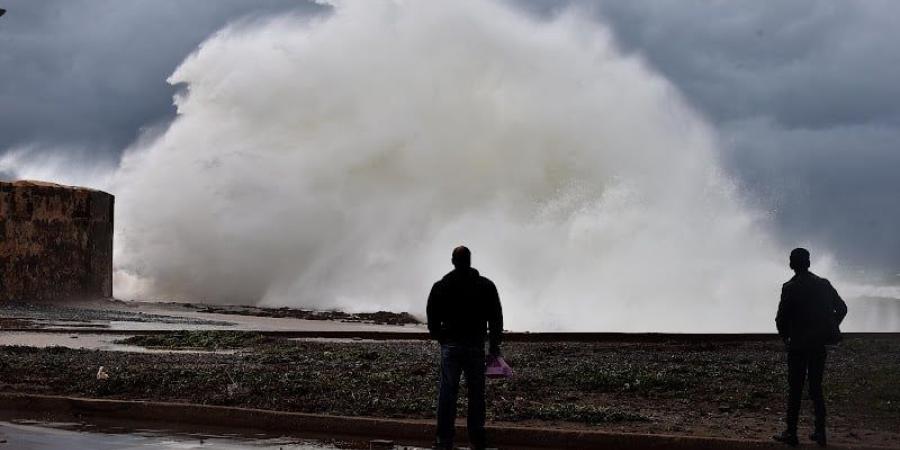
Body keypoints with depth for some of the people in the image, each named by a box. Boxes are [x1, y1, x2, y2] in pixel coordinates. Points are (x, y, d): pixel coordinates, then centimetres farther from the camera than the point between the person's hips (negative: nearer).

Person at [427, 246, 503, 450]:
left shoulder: (440, 287, 0)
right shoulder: (486, 286, 1)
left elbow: (432, 318, 4)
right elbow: (496, 318, 3)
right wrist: (495, 346, 10)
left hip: (450, 346, 0)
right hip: (476, 347, 0)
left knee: (447, 391, 1)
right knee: (476, 392, 7)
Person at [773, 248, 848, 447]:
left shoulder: (790, 288, -11)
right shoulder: (823, 284, 4)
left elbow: (781, 318, -12)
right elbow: (842, 309, 11)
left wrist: (785, 337, 5)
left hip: (798, 346, -4)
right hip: (819, 346, 5)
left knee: (795, 390, 2)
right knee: (816, 388, 13)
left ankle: (791, 433, 4)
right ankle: (820, 433, 13)